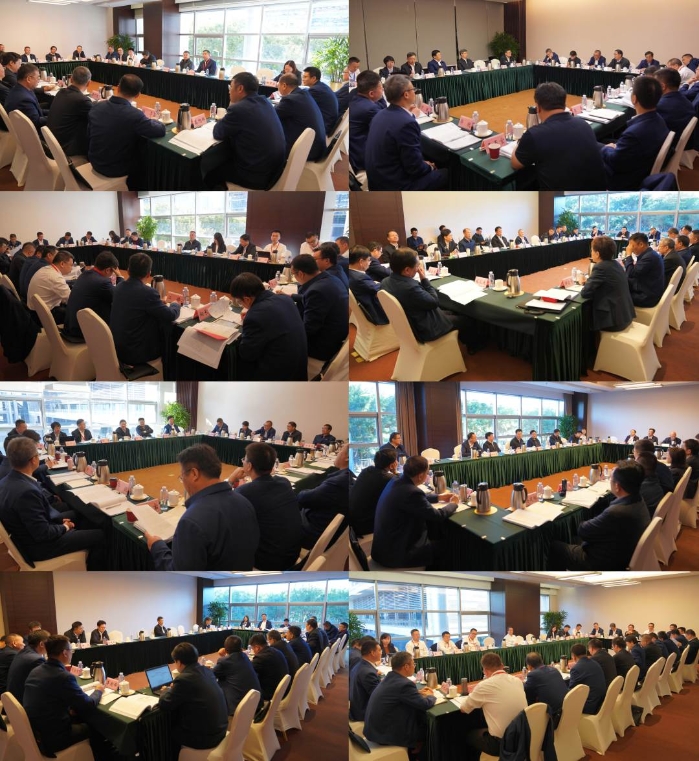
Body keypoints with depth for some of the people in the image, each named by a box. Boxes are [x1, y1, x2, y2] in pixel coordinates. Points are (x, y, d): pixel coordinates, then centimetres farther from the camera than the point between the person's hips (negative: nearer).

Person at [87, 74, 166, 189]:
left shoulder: (97, 107, -9)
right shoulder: (134, 115, -28)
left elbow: (89, 136, 4)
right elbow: (161, 130, -18)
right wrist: (150, 120, 4)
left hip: (95, 162, 6)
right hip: (116, 168, -5)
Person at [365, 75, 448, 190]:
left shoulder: (381, 115, 2)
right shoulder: (406, 123, -25)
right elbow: (415, 168, -20)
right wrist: (429, 167, 0)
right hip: (395, 186, -9)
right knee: (445, 174, 7)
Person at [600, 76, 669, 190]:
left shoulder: (634, 133, -38)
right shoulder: (657, 120, -8)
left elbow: (614, 161, -21)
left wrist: (606, 148, -2)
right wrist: (615, 147, 0)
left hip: (626, 182, -9)